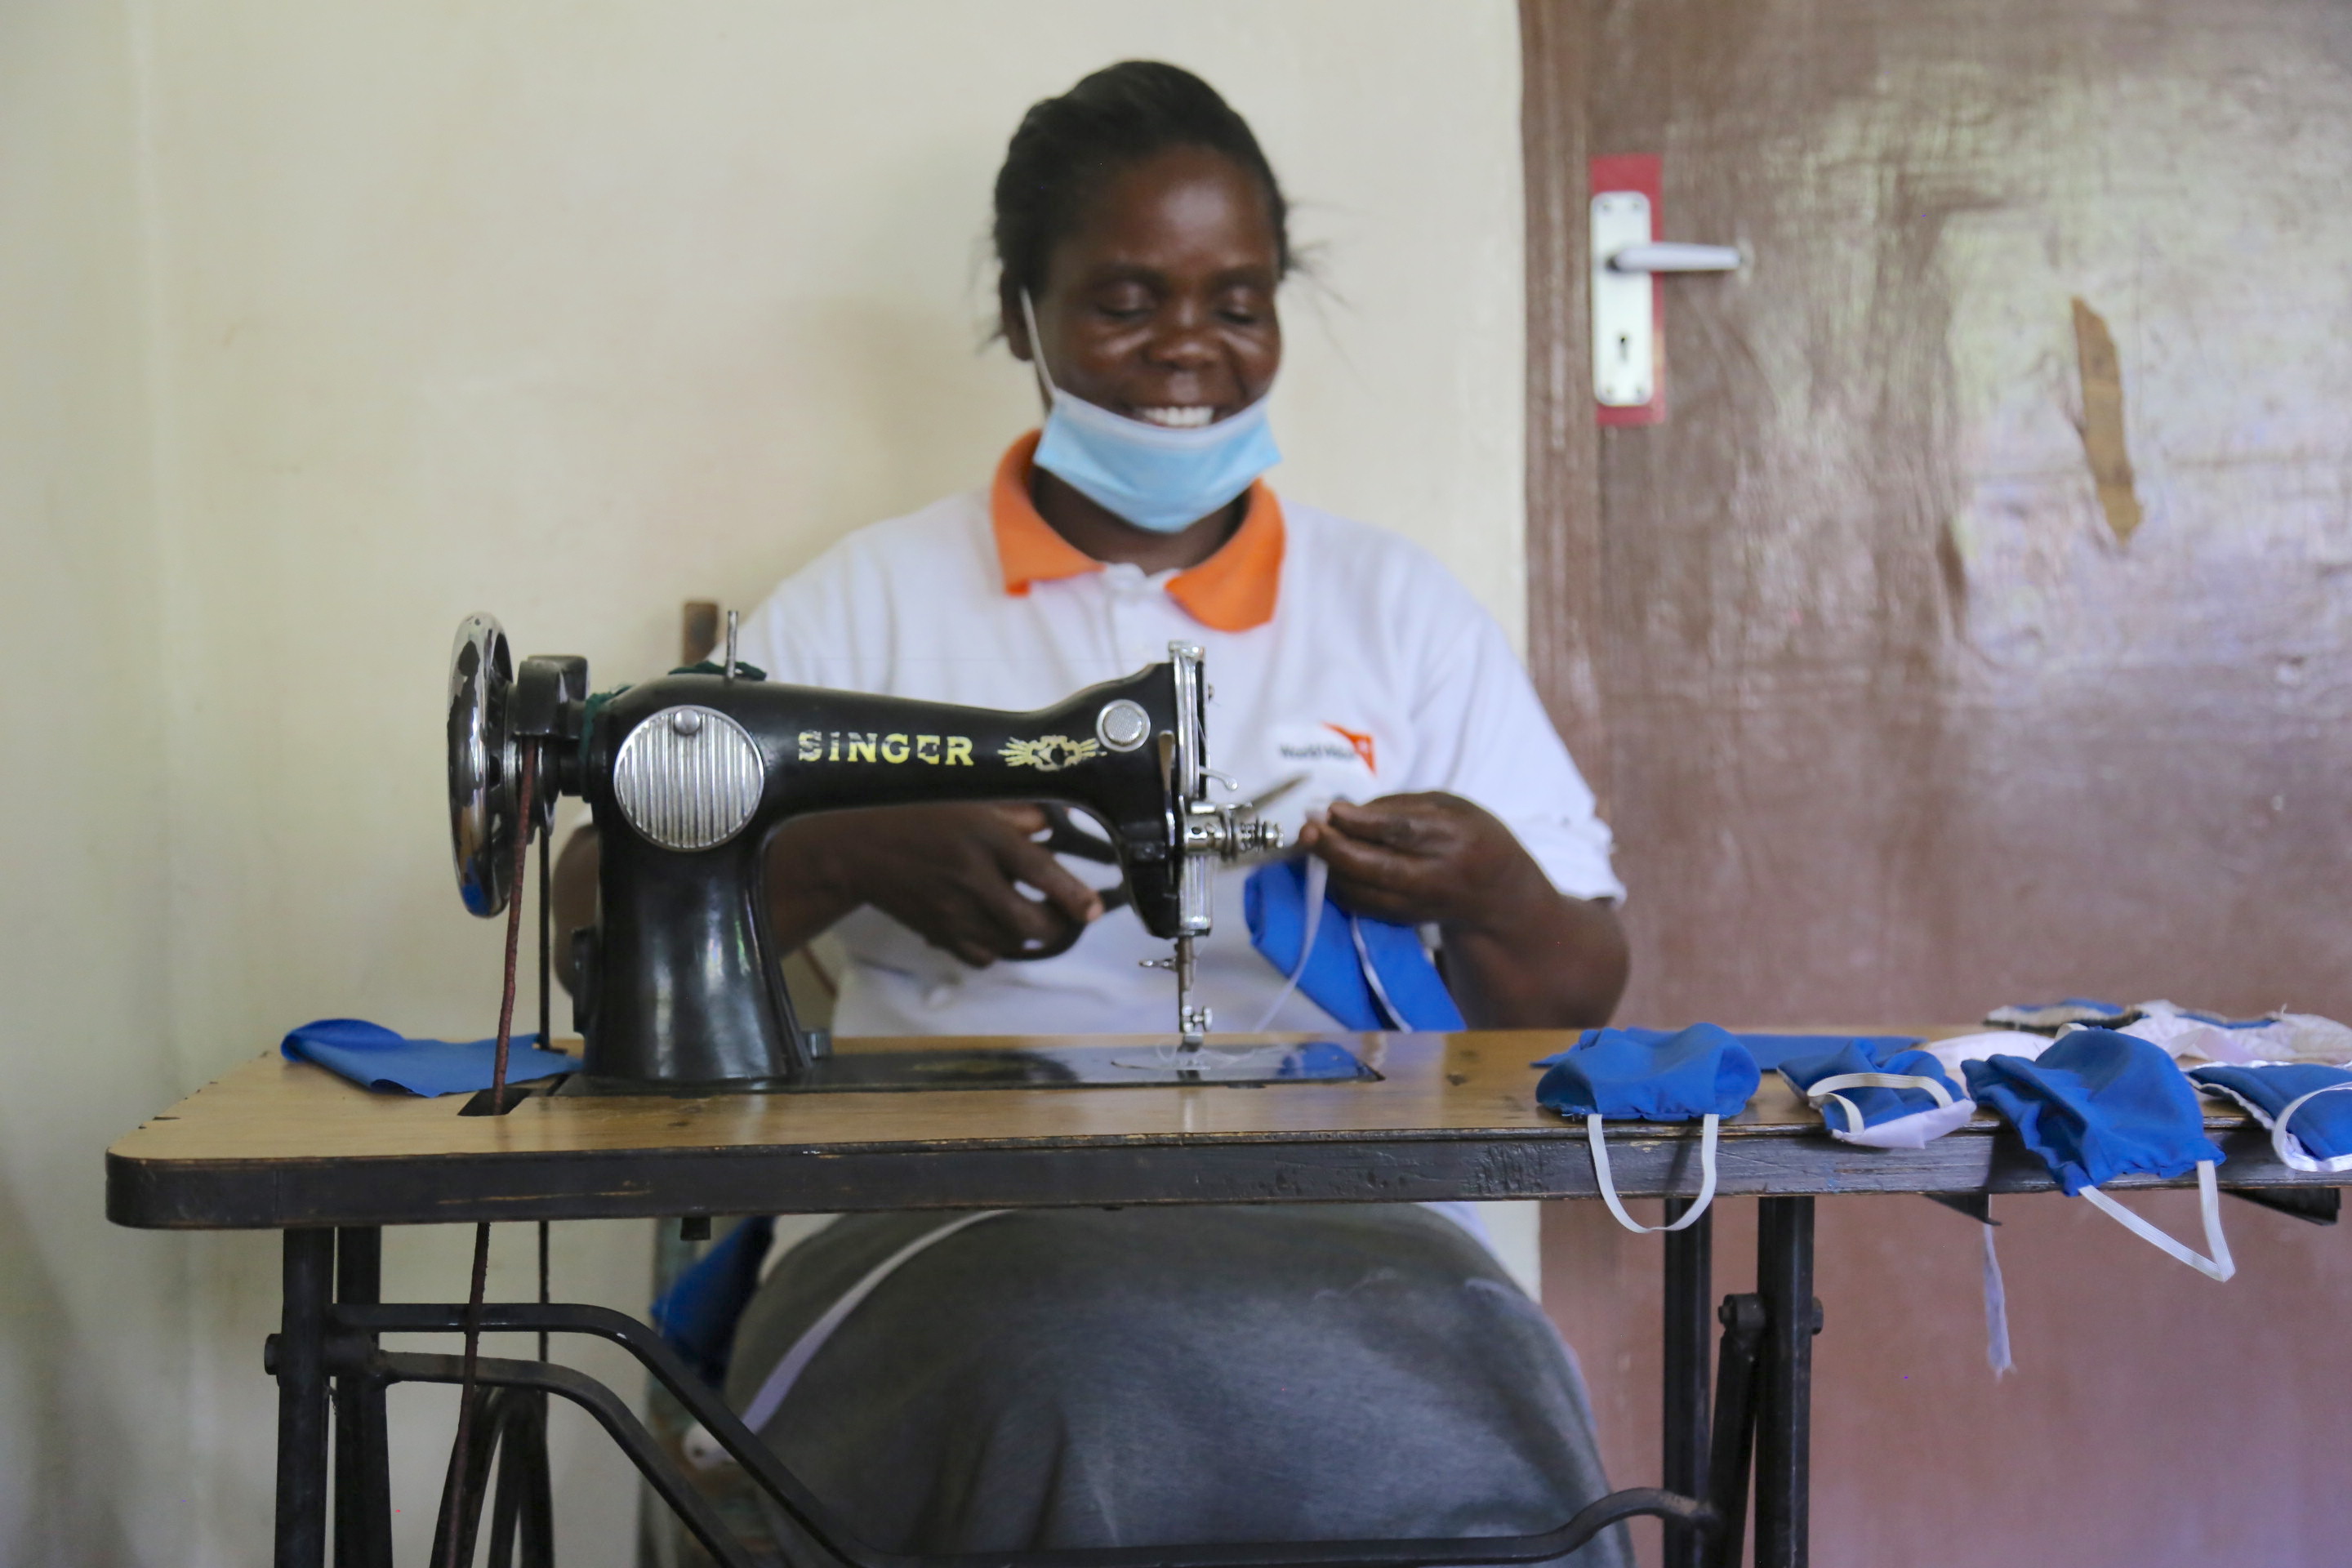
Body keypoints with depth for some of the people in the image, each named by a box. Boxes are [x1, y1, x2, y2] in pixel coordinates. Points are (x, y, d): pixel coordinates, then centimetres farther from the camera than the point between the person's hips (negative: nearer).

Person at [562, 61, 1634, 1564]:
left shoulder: (1400, 609, 16)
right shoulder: (873, 602, 13)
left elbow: (1583, 995, 15)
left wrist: (1488, 892, -9)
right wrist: (853, 852, -13)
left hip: (1327, 1227, 2)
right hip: (958, 1221, -1)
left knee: (1468, 1429, -32)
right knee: (1083, 1397, -37)